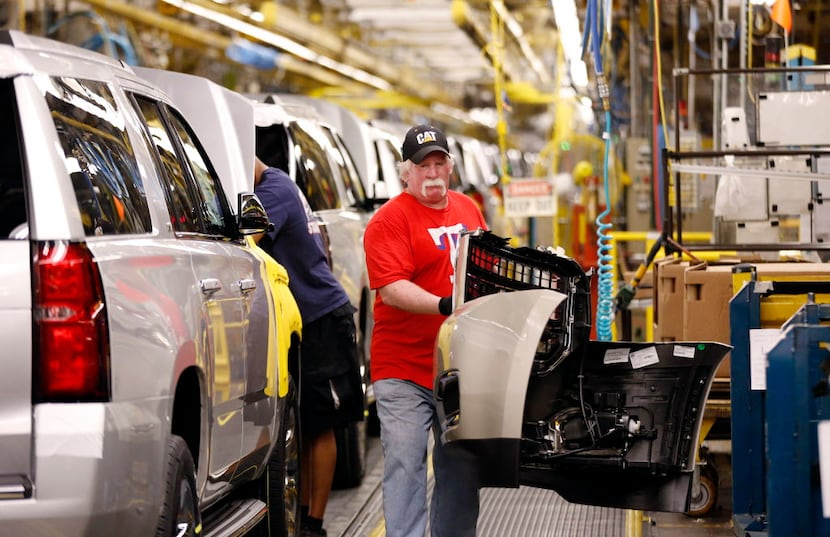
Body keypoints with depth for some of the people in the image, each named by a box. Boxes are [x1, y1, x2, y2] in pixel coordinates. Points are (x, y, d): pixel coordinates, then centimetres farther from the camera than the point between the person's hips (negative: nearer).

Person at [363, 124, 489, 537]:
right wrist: (443, 305, -30)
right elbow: (390, 287, -19)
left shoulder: (469, 210, 14)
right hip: (405, 369, -6)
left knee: (461, 468, 12)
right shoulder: (389, 220, -8)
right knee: (405, 464, -8)